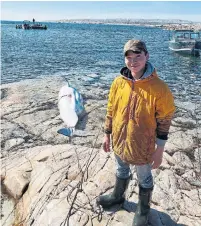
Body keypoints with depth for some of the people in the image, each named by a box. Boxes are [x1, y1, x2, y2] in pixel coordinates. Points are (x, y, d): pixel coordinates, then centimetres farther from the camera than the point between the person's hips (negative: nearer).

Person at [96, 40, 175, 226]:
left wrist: (159, 151, -10)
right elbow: (111, 111, 3)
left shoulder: (159, 88, -21)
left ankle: (143, 209, 46)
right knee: (121, 171, 28)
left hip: (143, 146, -4)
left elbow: (164, 122, -14)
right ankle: (117, 196, 56)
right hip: (119, 141, 4)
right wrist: (107, 135, 8)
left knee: (144, 179, 20)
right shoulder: (119, 82, -8)